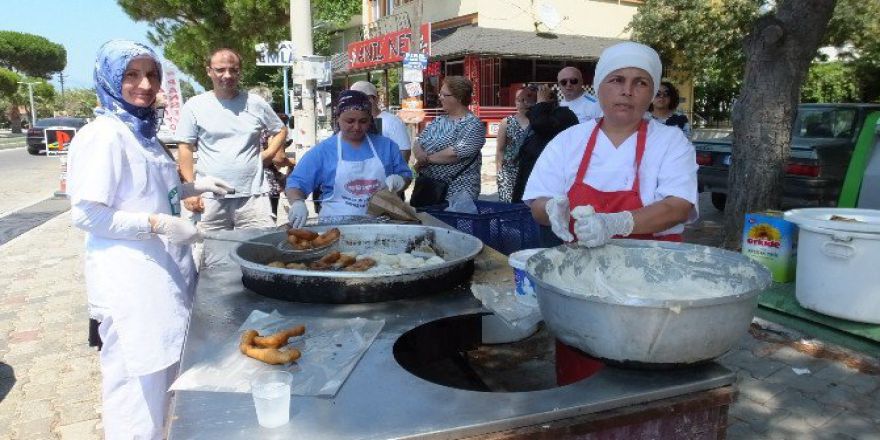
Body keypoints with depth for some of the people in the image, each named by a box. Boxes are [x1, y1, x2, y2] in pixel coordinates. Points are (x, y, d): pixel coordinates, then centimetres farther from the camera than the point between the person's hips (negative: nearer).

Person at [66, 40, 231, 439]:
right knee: (139, 380, 0)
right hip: (129, 276, -10)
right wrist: (157, 223, -24)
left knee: (164, 369, 21)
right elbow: (86, 214, -19)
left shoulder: (142, 130, 13)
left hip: (164, 267, 10)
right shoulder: (104, 135, -16)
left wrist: (192, 186, 12)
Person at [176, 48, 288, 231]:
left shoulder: (256, 103, 7)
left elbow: (281, 130, 20)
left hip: (253, 195, 1)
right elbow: (185, 148, 3)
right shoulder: (194, 106, 4)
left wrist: (267, 154, 4)